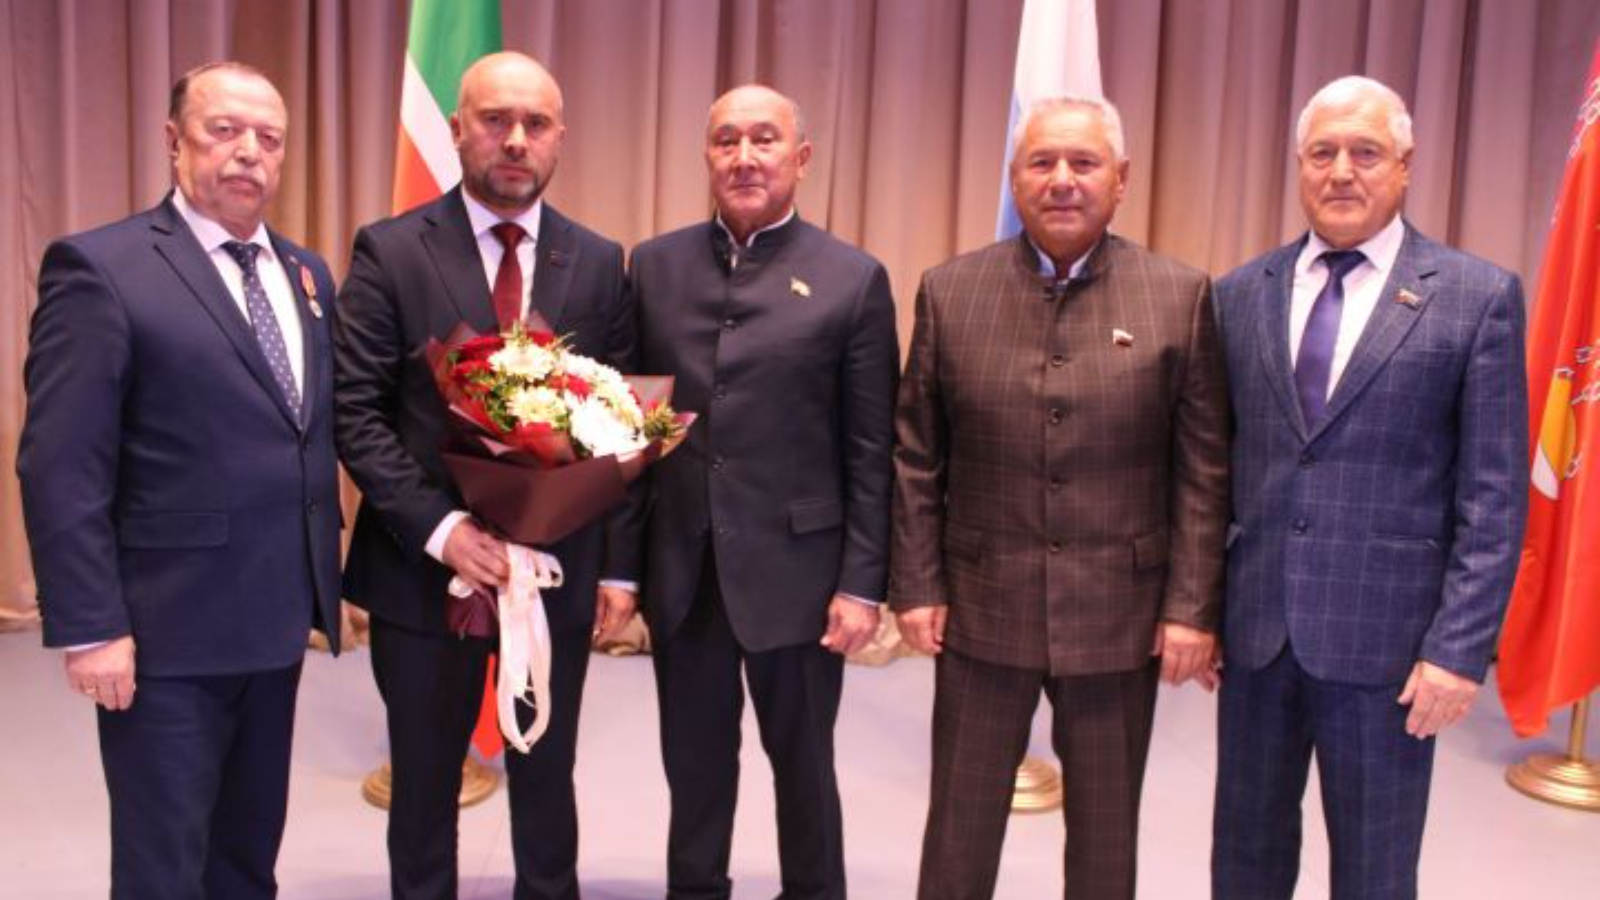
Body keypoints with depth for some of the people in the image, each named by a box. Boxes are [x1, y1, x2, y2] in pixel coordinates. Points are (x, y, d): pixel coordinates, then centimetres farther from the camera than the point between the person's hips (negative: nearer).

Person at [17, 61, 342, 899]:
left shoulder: (306, 272, 11)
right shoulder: (100, 267, -10)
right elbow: (61, 472, -14)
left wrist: (324, 581, 8)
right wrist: (90, 629, -17)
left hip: (277, 618, 6)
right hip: (169, 631, -6)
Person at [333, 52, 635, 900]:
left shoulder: (598, 262, 3)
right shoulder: (390, 251, -5)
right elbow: (355, 413, -9)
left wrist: (619, 565, 1)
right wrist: (440, 528, -19)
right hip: (424, 567, -2)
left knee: (546, 778, 17)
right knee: (424, 782, 16)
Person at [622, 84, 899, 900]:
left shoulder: (853, 279, -5)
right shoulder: (653, 266, 4)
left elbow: (870, 452, -5)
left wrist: (862, 584, -8)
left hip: (794, 570, -2)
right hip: (679, 570, 3)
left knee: (802, 763, 15)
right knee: (693, 763, 18)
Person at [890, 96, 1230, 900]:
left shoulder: (1179, 296, -3)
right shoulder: (949, 290, 0)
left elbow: (1203, 470, -3)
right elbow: (916, 458, 3)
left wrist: (1192, 606, -6)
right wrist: (917, 585, -1)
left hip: (1119, 612, 0)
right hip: (981, 607, 1)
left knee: (1106, 832, 16)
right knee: (960, 826, 14)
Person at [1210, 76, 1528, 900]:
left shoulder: (1479, 297, -3)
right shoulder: (1239, 295, 6)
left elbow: (1494, 497, -6)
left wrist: (1460, 646, -11)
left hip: (1386, 637, -3)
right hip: (1254, 627, 3)